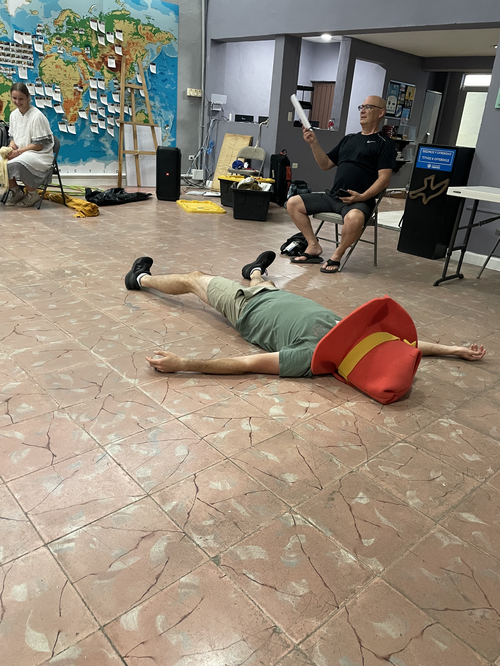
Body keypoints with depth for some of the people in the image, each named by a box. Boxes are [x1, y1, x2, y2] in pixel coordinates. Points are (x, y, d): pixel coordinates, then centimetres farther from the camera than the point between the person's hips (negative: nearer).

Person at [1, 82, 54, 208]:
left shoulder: (37, 116, -15)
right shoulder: (13, 114, 8)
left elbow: (39, 145, -16)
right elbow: (13, 137, 16)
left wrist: (19, 151, -20)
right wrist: (11, 147, -8)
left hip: (40, 154, -7)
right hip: (20, 153, 7)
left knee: (16, 164, -34)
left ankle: (32, 194, -10)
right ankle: (15, 191, 2)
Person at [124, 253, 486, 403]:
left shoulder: (314, 359, -45)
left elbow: (247, 364, -46)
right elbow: (409, 344, -13)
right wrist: (456, 349, -11)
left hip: (247, 310, -3)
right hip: (277, 296, 4)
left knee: (194, 278, 20)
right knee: (263, 283, 38)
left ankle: (142, 278, 50)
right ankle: (256, 271, 76)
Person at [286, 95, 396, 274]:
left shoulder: (384, 143, 3)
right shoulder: (349, 139, 23)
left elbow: (384, 179, -8)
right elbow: (325, 165, 22)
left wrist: (361, 197, -21)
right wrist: (314, 143, 8)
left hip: (359, 200, -7)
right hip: (332, 195, 7)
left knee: (354, 218, -41)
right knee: (293, 203, -2)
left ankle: (336, 256, -14)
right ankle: (313, 247, 1)